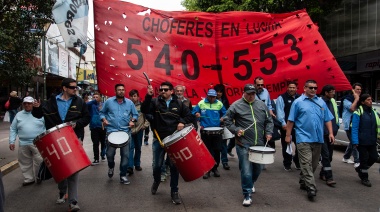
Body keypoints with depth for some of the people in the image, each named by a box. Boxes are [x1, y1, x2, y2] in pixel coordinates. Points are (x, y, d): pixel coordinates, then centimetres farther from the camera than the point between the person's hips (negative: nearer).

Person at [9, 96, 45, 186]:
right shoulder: (19, 115, 11)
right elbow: (13, 129, 13)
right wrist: (11, 141, 4)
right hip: (23, 144, 4)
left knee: (39, 161, -2)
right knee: (25, 163, 11)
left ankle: (38, 177, 16)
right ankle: (28, 179, 24)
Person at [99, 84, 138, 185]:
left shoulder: (130, 103, 7)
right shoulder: (109, 101, 5)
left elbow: (135, 114, 13)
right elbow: (102, 112, 12)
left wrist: (132, 121, -6)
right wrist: (104, 119, -6)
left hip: (126, 132, 1)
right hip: (111, 131, -1)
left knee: (125, 155, 0)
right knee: (110, 154, 0)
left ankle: (123, 175, 14)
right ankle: (111, 167, 35)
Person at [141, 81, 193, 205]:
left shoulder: (179, 103, 5)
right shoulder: (155, 102, 1)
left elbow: (189, 116, 11)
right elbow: (144, 110, -16)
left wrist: (182, 122, -9)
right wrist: (148, 96, -28)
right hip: (159, 139, 0)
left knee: (174, 166, 4)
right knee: (157, 165, 6)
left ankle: (174, 191, 17)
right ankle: (156, 181, 40)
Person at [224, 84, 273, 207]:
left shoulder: (261, 105, 9)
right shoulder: (236, 105, -4)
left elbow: (269, 120, 15)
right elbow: (227, 120, 0)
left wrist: (268, 132, 1)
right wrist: (236, 130, -11)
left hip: (259, 144, 5)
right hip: (243, 144, -5)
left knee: (257, 168, 17)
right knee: (246, 170, -7)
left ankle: (250, 185, 45)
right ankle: (247, 195, 6)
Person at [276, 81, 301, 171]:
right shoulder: (282, 98, -3)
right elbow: (280, 112, -11)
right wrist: (283, 123, -19)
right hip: (286, 126, -3)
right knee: (286, 146, 7)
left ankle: (297, 162, 24)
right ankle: (287, 164, 20)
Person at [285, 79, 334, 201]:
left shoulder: (321, 102, 13)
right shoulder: (298, 102, 0)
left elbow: (327, 119, 14)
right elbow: (291, 120, 0)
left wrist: (330, 133, 4)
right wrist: (288, 135, -3)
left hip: (318, 138, 5)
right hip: (304, 138, -5)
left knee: (313, 164, 12)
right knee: (307, 163, -10)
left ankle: (303, 182, 28)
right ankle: (311, 188, -12)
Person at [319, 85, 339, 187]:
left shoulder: (333, 102, 12)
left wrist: (335, 128, 15)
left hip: (331, 134, 8)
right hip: (322, 134, -8)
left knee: (329, 155, 13)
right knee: (325, 155, -9)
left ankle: (323, 174, 26)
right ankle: (328, 177, -7)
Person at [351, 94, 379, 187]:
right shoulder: (358, 113, -10)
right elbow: (354, 128, -13)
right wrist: (355, 141, -18)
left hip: (372, 141, 6)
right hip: (362, 141, -6)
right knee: (364, 159, 2)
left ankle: (360, 169, 34)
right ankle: (364, 178, 18)